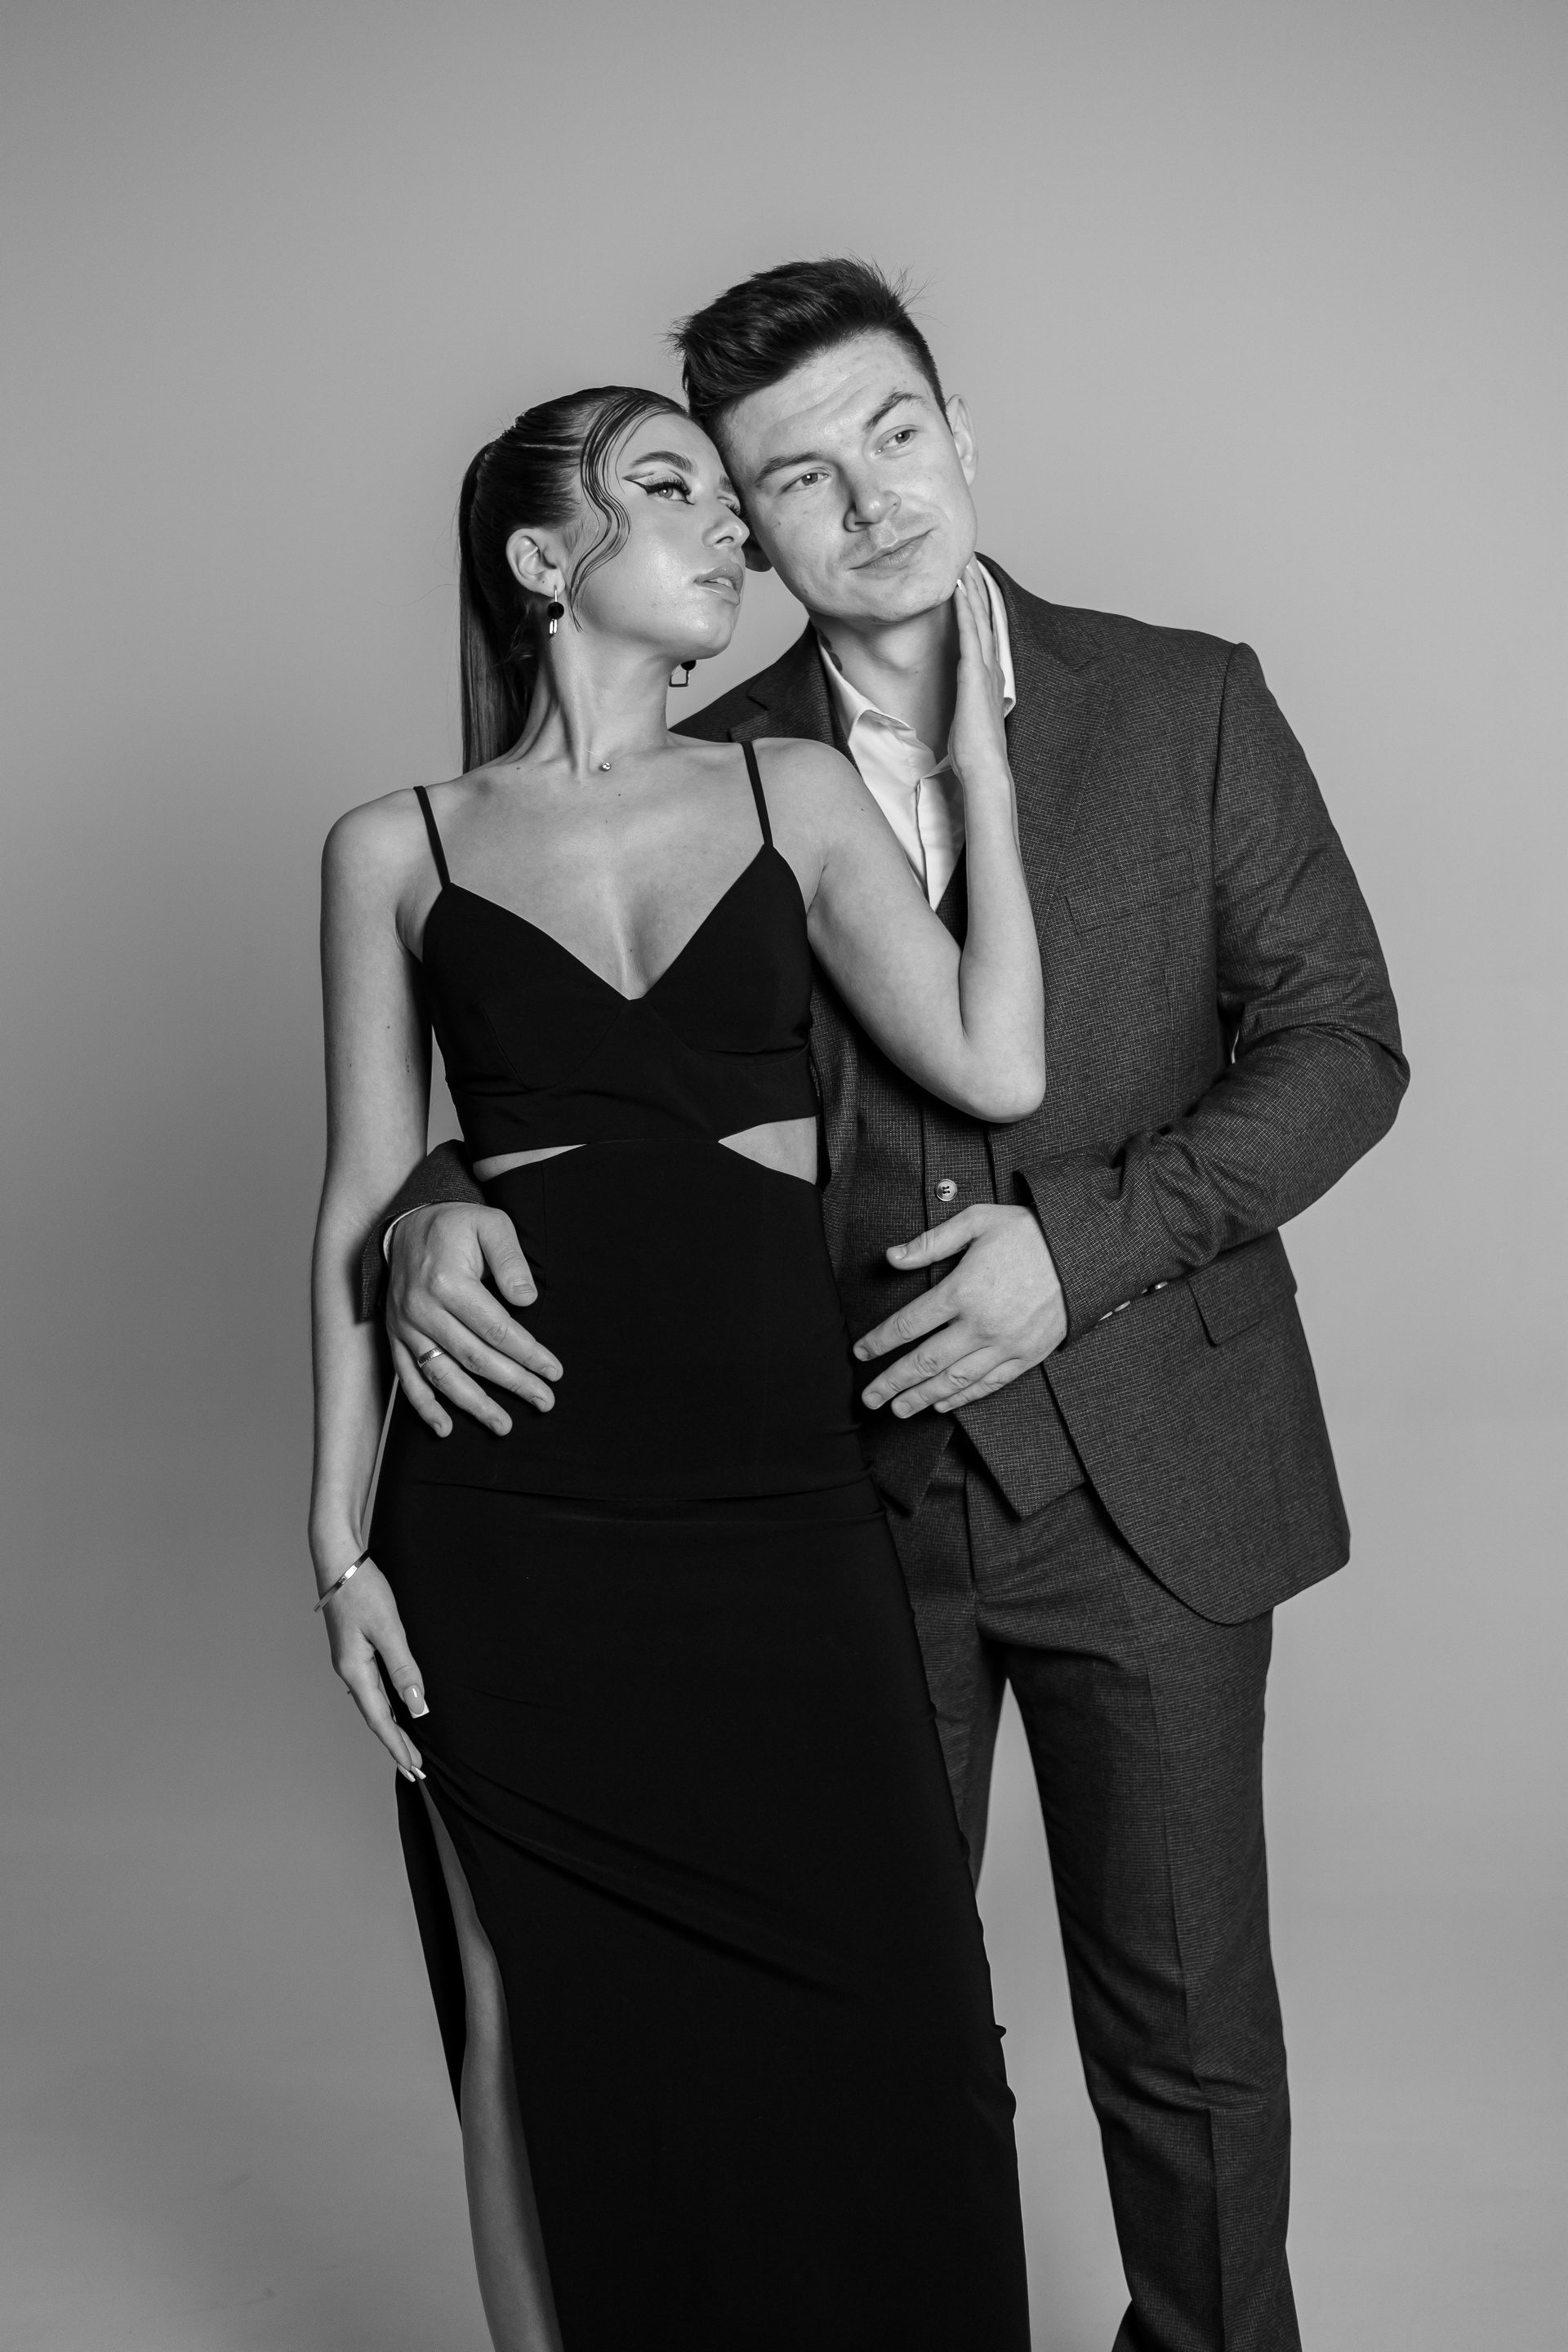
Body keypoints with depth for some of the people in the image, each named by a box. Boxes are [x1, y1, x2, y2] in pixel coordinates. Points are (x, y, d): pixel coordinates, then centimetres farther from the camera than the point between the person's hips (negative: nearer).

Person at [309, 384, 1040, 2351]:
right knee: (547, 2021, 10)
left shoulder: (795, 794, 8)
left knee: (881, 2020, 3)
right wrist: (341, 1537, 1)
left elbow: (993, 1068, -4)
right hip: (509, 1512, -1)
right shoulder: (395, 850, 4)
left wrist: (975, 750, 0)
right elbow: (365, 1201, 5)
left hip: (778, 1488, 1)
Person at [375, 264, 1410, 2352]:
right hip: (845, 1489, 1)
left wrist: (1084, 1239, -17)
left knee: (1187, 2024, 12)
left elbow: (1338, 1041, -2)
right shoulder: (710, 770, 2)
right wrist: (433, 1210, -16)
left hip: (1139, 1474, -1)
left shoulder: (1187, 703, -1)